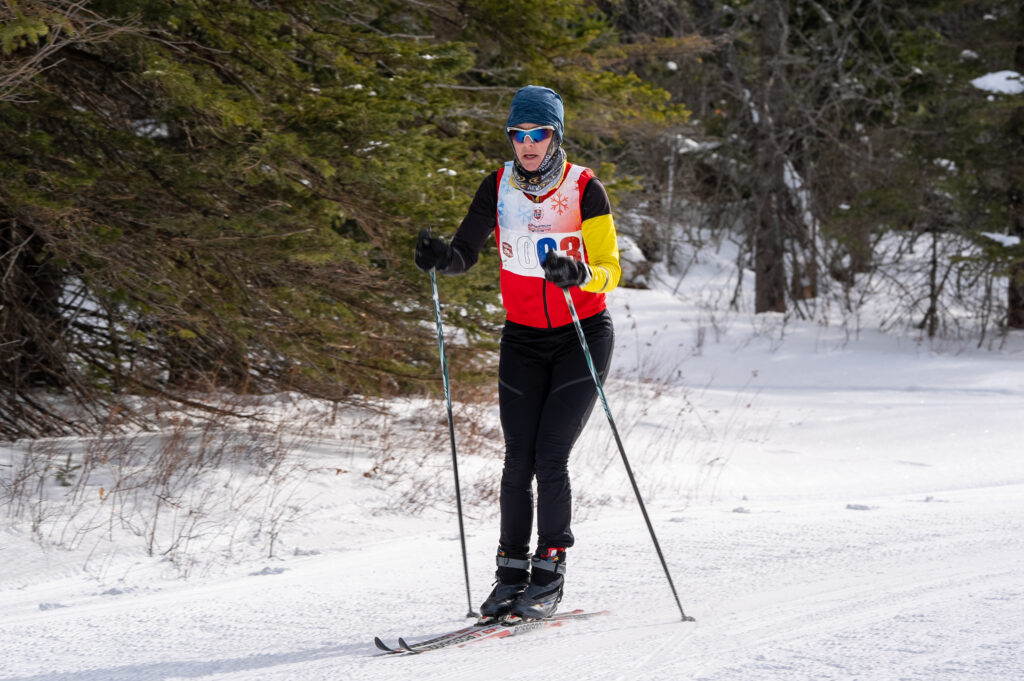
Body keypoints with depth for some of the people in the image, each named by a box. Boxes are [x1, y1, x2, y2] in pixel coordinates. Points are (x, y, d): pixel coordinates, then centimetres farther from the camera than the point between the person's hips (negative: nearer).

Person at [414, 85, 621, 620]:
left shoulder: (584, 189, -11)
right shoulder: (499, 188, -1)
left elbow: (610, 270, -15)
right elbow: (465, 252, -1)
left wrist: (579, 275, -36)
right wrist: (441, 258, -24)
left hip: (582, 335, -3)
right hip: (523, 340, 3)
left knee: (550, 458, -12)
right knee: (518, 462, -5)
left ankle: (550, 572, -2)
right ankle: (511, 571, 5)